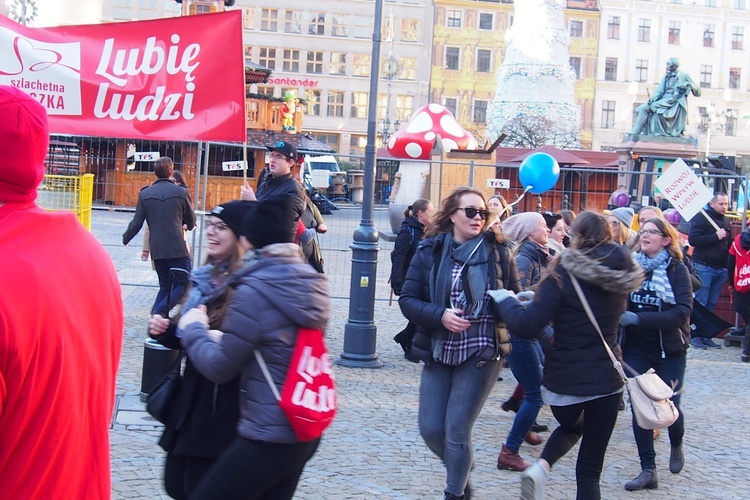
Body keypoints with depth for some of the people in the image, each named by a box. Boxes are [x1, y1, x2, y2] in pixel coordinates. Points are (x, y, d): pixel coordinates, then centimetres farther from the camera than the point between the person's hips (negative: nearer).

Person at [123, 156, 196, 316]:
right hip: (177, 248, -4)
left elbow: (137, 223, 4)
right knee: (184, 283, 0)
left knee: (165, 286, 16)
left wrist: (125, 238, 23)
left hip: (156, 248, 5)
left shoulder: (145, 194, 4)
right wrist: (186, 226, 33)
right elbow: (191, 221, 9)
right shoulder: (181, 192, -3)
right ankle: (159, 312, -17)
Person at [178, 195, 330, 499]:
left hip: (268, 437, -8)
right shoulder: (311, 284, 5)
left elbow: (219, 367, -10)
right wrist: (220, 336, 14)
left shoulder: (255, 291, -18)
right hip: (305, 431, 8)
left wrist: (193, 328, 7)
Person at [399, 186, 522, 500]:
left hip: (482, 354, -2)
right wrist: (440, 315, -20)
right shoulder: (429, 251, -1)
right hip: (439, 353, 2)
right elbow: (407, 300, -3)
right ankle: (460, 473, 35)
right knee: (430, 429, 5)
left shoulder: (498, 252, -2)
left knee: (457, 430, -3)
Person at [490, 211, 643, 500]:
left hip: (563, 379, -2)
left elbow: (527, 326, -20)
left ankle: (542, 466, 3)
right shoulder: (621, 276, 2)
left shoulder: (564, 274, -13)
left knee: (570, 426, 30)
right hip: (606, 379, 2)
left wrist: (504, 300, -3)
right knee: (590, 469, 10)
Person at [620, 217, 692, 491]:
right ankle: (648, 471, 7)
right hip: (636, 349, 2)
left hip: (669, 350, -2)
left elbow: (682, 312, -20)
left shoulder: (677, 270, -8)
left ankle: (676, 446, 36)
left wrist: (638, 318, -27)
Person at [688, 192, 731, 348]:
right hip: (703, 267, -6)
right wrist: (716, 237, -18)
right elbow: (693, 240, -14)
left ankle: (704, 335, 11)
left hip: (721, 269, 6)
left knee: (711, 305, 7)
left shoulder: (725, 221, 17)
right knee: (700, 303, -6)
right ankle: (694, 335, -1)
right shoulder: (701, 217, -4)